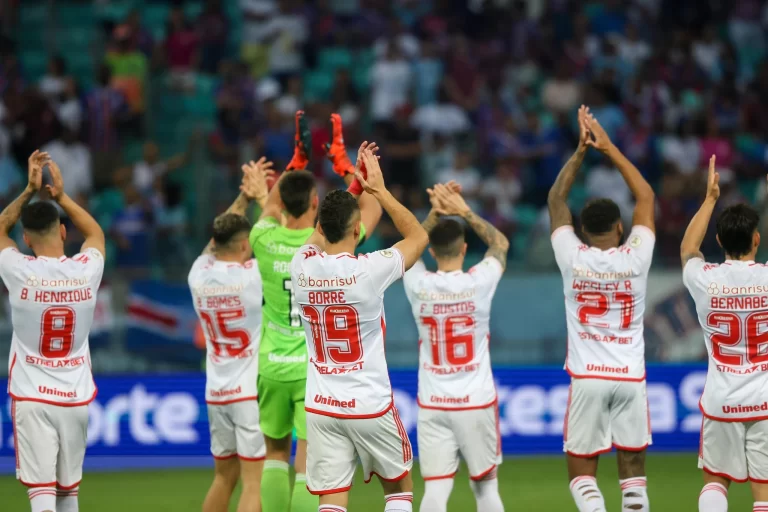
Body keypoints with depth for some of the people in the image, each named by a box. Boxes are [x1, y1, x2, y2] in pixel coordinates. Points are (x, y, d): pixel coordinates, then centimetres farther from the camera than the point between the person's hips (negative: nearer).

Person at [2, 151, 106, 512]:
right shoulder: (86, 271, -5)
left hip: (32, 399, -3)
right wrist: (60, 196, 17)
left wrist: (29, 191, 12)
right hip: (76, 397, 3)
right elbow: (95, 232, 19)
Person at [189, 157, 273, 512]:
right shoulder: (251, 276, -14)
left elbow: (219, 237, 20)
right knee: (254, 482, -6)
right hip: (253, 390, -6)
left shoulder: (199, 274, 0)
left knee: (224, 477, 17)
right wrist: (262, 196, 11)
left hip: (216, 393, 6)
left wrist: (243, 197, 19)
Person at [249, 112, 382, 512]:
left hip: (273, 366, 3)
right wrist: (340, 160, 16)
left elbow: (272, 202, 22)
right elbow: (372, 208, 8)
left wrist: (300, 155, 26)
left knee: (275, 454, 15)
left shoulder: (266, 240, -3)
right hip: (315, 369, -3)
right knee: (308, 463, -6)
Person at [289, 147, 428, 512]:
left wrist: (355, 186, 23)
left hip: (321, 407, 3)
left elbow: (327, 230, 20)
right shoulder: (368, 270, -16)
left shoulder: (302, 266, -4)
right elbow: (418, 236, 2)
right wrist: (379, 189, 7)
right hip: (370, 405, -3)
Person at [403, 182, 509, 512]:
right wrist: (464, 212, 12)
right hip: (477, 402, -1)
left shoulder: (418, 285, -6)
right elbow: (500, 243, 12)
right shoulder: (479, 283, -10)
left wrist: (435, 213, 13)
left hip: (432, 405, 1)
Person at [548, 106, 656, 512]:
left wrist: (581, 151, 11)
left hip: (587, 377, -1)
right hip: (630, 376, 1)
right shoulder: (635, 258, -4)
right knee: (633, 469, 8)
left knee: (582, 472, 3)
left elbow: (556, 200, 9)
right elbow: (646, 196, 10)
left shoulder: (573, 258, -5)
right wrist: (609, 148, 11)